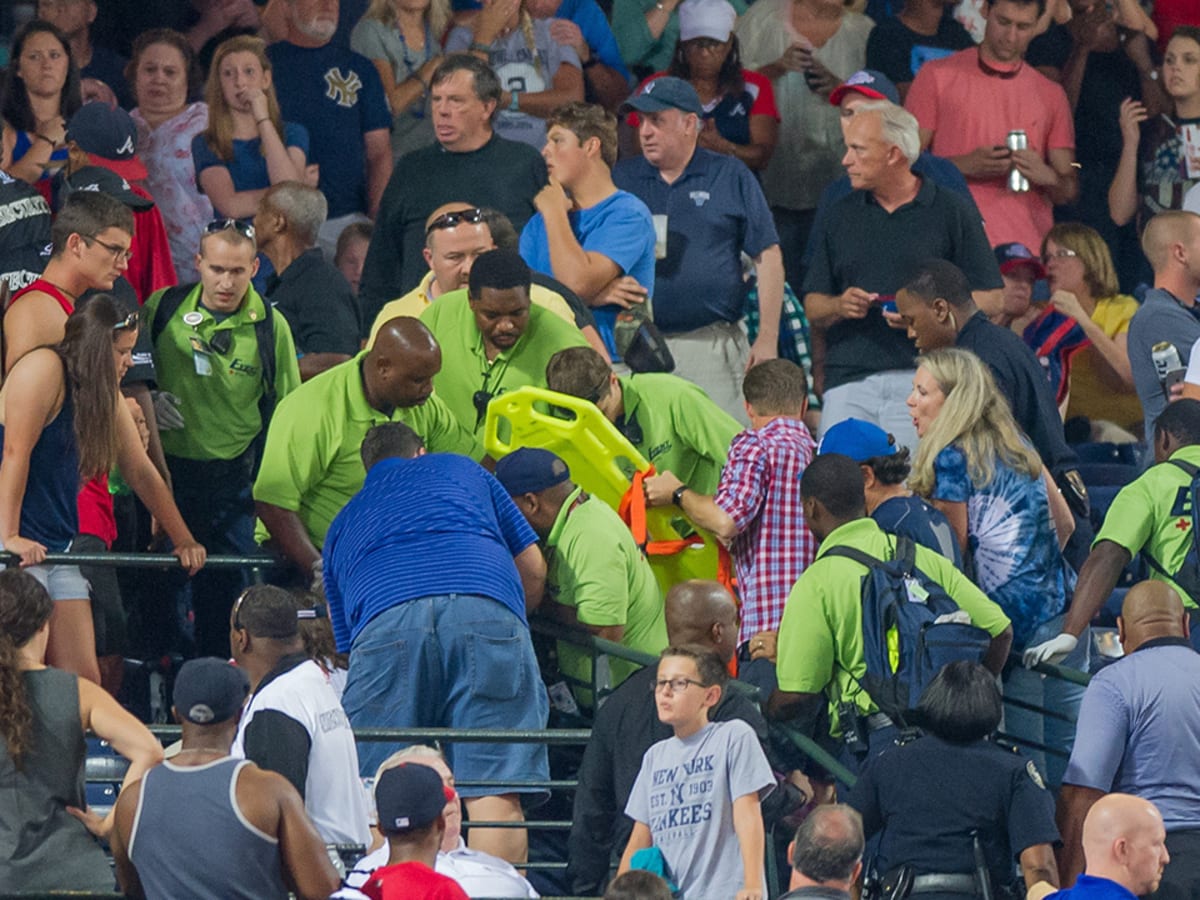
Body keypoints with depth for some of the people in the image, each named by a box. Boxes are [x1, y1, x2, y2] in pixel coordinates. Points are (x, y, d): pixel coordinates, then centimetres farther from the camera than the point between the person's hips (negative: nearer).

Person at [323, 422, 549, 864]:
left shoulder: (342, 526, 36)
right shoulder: (463, 471, 34)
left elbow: (345, 642, 33)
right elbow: (534, 569, 34)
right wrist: (516, 618, 52)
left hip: (385, 619, 1)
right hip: (488, 608, -1)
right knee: (494, 792, -3)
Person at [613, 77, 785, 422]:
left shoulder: (730, 177, 7)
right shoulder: (621, 180, 13)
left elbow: (767, 258, 5)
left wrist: (767, 339, -1)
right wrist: (604, 289, -11)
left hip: (714, 349, -2)